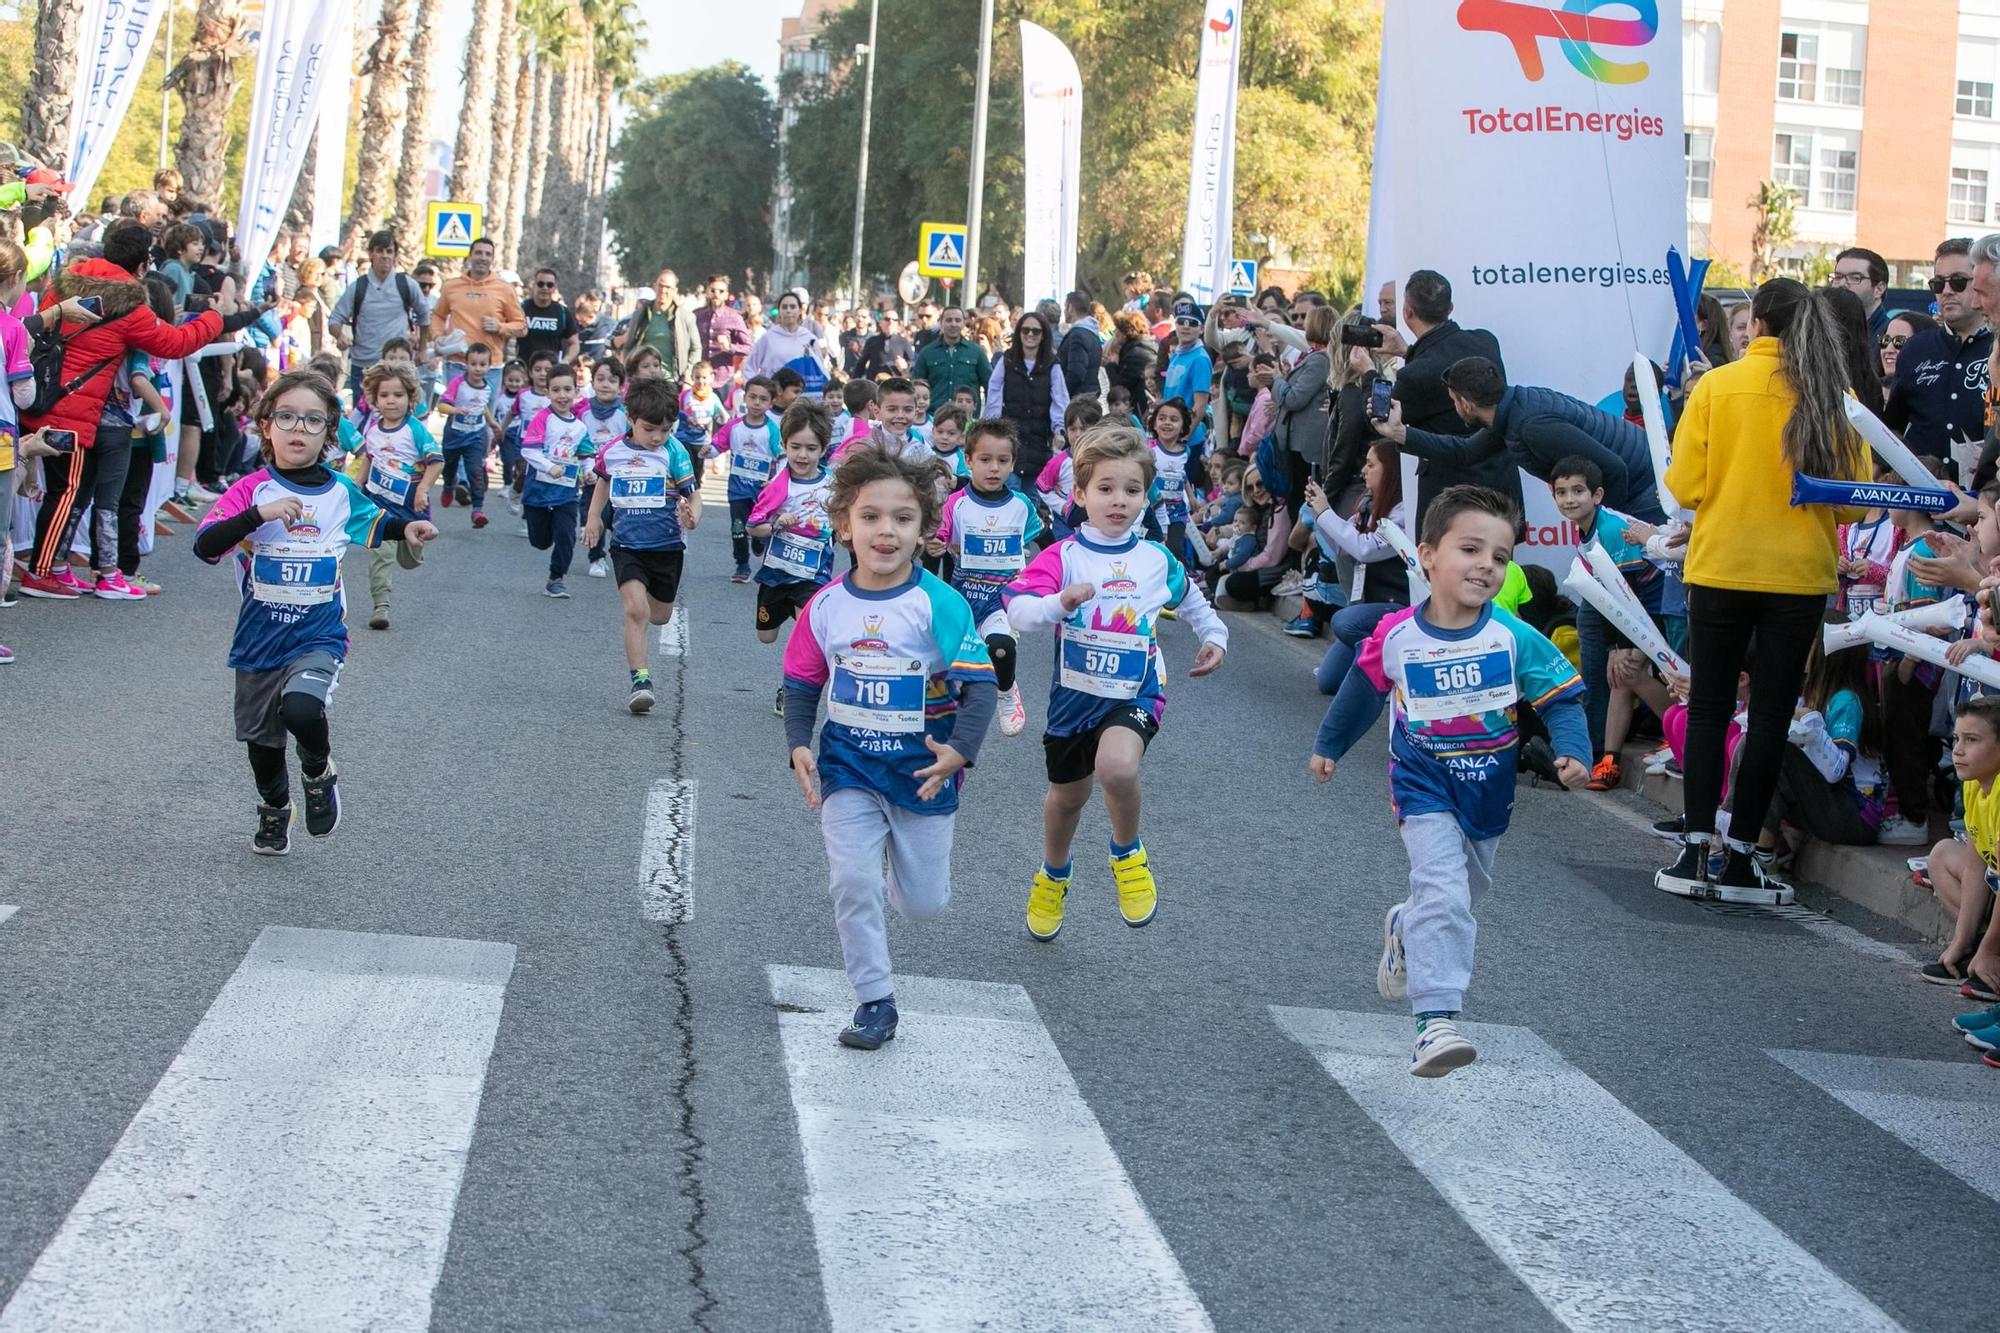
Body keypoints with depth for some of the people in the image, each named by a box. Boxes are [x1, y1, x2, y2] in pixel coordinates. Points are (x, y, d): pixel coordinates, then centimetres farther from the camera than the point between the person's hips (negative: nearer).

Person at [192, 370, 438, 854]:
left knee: (301, 708, -29)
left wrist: (407, 529, 4)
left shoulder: (340, 493, 0)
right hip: (259, 638, 1)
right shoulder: (251, 490, -11)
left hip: (319, 637, -1)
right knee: (262, 737, 17)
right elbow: (205, 546, -24)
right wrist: (259, 514, -34)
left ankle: (320, 773, 4)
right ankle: (273, 811, 47)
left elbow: (374, 522, 23)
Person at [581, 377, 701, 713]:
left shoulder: (674, 453, -11)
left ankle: (639, 627, 54)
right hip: (627, 543, 0)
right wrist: (593, 518, 20)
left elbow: (693, 495, -10)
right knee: (636, 609, -18)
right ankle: (640, 680, -15)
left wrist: (692, 518, -31)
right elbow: (602, 480, 21)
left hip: (667, 544, 0)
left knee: (660, 615, 17)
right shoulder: (612, 451, -2)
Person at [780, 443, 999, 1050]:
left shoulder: (939, 605, -17)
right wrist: (799, 746, -8)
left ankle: (897, 864, 46)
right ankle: (875, 1001, 5)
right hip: (848, 765, 1)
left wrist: (960, 751, -30)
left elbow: (979, 685, -17)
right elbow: (802, 683, 6)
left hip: (921, 770, -1)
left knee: (924, 903, 9)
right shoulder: (826, 606, -6)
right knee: (851, 882, -11)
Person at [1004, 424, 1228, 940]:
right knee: (1068, 796, 20)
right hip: (1075, 692, 1)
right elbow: (1018, 611, -26)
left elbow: (1192, 602, 22)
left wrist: (1214, 637, 10)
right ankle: (1053, 877, 52)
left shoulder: (1158, 561, -1)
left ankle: (1128, 854, -1)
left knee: (1116, 765, -32)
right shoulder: (1062, 557, -11)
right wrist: (1061, 602, -43)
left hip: (1135, 693, -1)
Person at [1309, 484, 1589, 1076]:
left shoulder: (1513, 639, -16)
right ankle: (1436, 1020, -19)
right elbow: (1361, 694, 5)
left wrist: (1572, 752, -28)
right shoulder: (1396, 637, -14)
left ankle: (1405, 931, 55)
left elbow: (1561, 698, -10)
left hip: (1489, 790, 3)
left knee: (1464, 897, 22)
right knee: (1443, 893, -19)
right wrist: (1328, 747, 17)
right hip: (1425, 788, -3)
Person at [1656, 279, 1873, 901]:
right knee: (1771, 715, 7)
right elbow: (1854, 502, -1)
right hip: (1801, 575, 1)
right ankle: (1739, 856, 7)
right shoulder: (1833, 396, -3)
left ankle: (1696, 849, 2)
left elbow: (1685, 486, -9)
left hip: (1721, 570, -1)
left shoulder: (1716, 385, -7)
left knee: (1709, 709, 9)